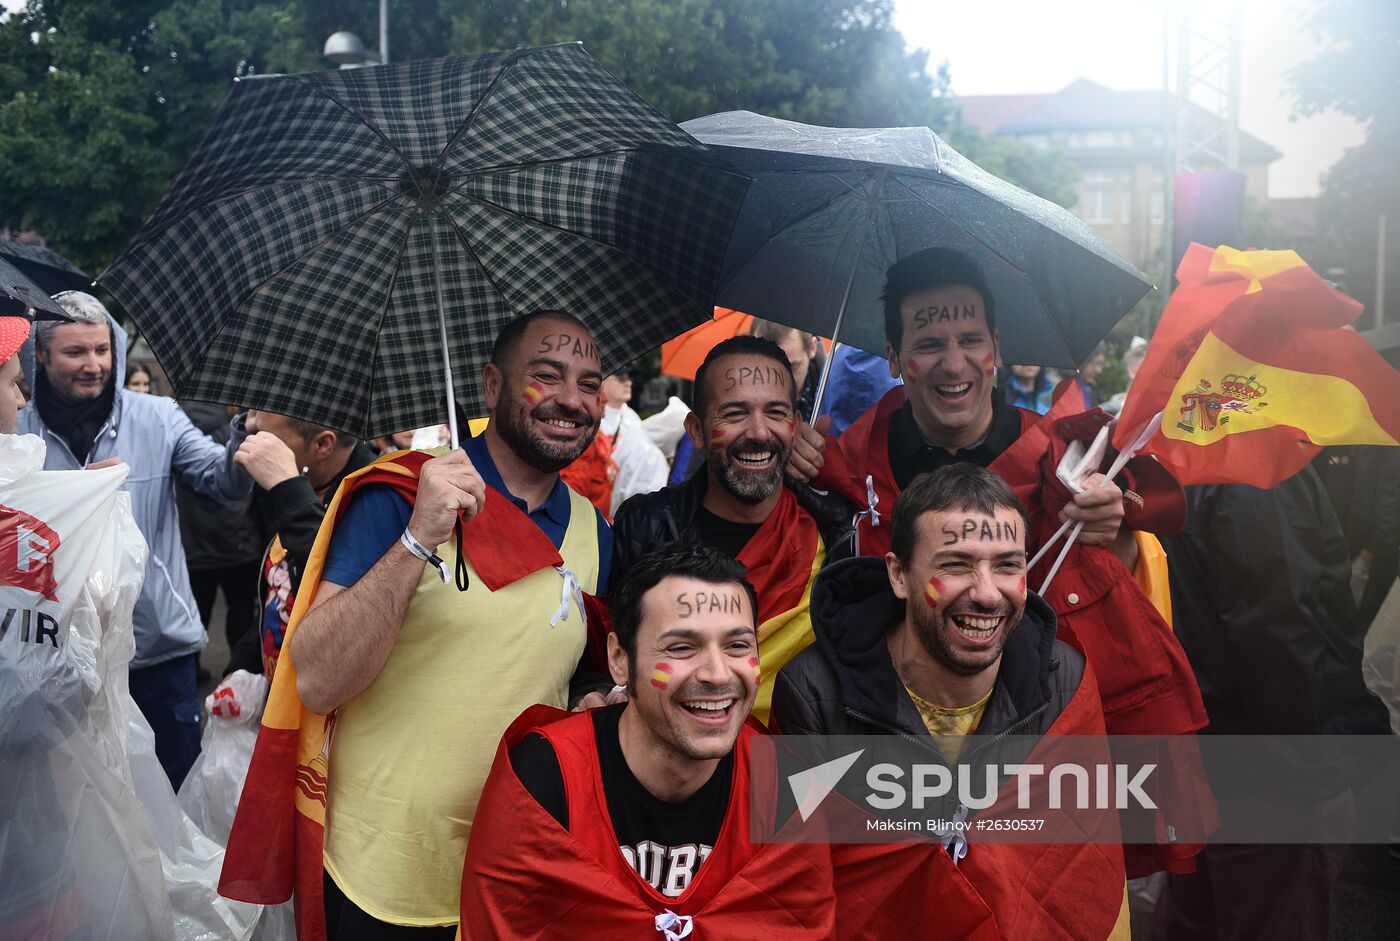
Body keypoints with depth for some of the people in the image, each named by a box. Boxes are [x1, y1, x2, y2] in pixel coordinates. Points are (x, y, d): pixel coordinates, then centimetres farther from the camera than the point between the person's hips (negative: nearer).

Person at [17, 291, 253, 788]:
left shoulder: (156, 417, 0)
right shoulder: (17, 433, 0)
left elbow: (225, 480, -12)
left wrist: (246, 430, -30)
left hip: (160, 646, 0)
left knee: (177, 784, 10)